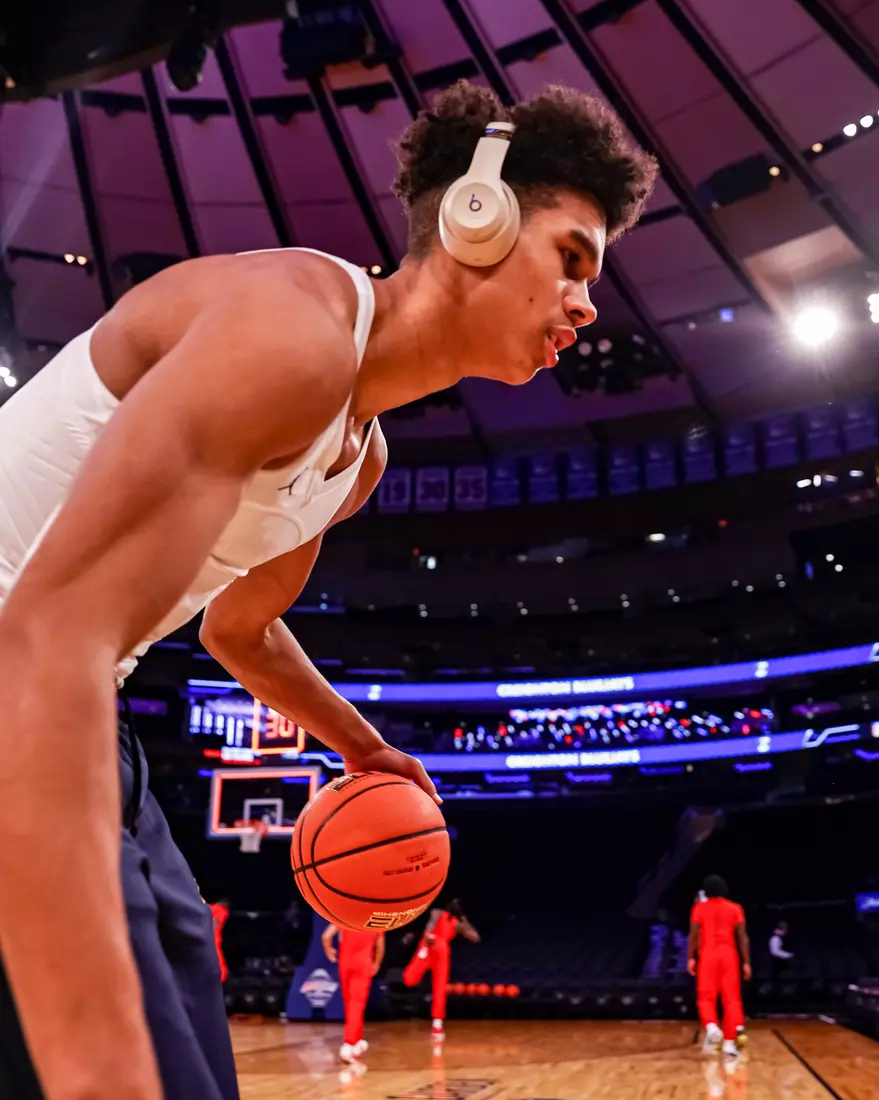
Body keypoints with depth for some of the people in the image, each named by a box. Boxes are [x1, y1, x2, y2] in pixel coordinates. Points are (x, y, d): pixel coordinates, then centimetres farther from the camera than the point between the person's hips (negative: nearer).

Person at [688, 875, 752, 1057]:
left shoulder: (699, 908, 5)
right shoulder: (735, 908, 8)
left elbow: (694, 935, -2)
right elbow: (743, 937, 3)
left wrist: (691, 958, 1)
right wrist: (746, 962, 4)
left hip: (708, 955, -1)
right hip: (729, 955, 1)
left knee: (706, 998, 5)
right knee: (731, 999, 5)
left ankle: (711, 1027, -22)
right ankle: (730, 1042, 1)